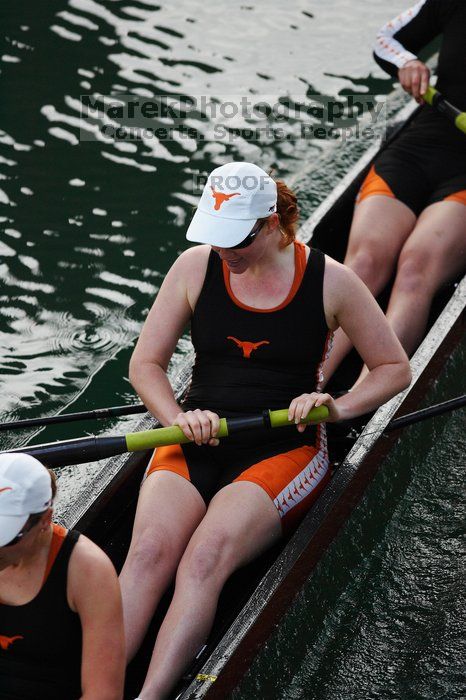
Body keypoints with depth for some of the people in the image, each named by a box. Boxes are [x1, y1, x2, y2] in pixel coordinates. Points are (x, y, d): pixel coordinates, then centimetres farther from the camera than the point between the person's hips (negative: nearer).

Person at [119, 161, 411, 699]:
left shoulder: (329, 281, -2)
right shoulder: (197, 266, 3)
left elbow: (394, 367, 8)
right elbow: (145, 363, 7)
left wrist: (338, 407, -10)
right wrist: (178, 418, -12)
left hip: (282, 449, -2)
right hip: (197, 440, 3)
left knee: (205, 558, -30)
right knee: (149, 552, -27)